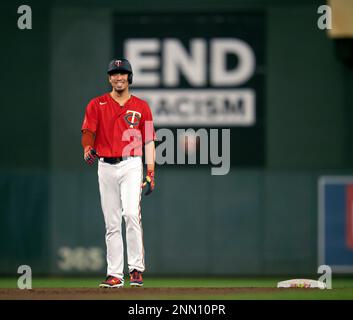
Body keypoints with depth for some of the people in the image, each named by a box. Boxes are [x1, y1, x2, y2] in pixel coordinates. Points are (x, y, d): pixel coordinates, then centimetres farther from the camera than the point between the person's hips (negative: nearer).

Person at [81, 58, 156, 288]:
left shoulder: (141, 106, 7)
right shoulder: (97, 105, 7)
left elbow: (149, 141, 7)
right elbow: (88, 132, -3)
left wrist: (151, 174, -1)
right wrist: (88, 149, -26)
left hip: (131, 165, -2)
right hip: (105, 166, 2)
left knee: (131, 214, -19)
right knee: (112, 223, 4)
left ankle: (136, 268, -14)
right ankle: (115, 274, 7)